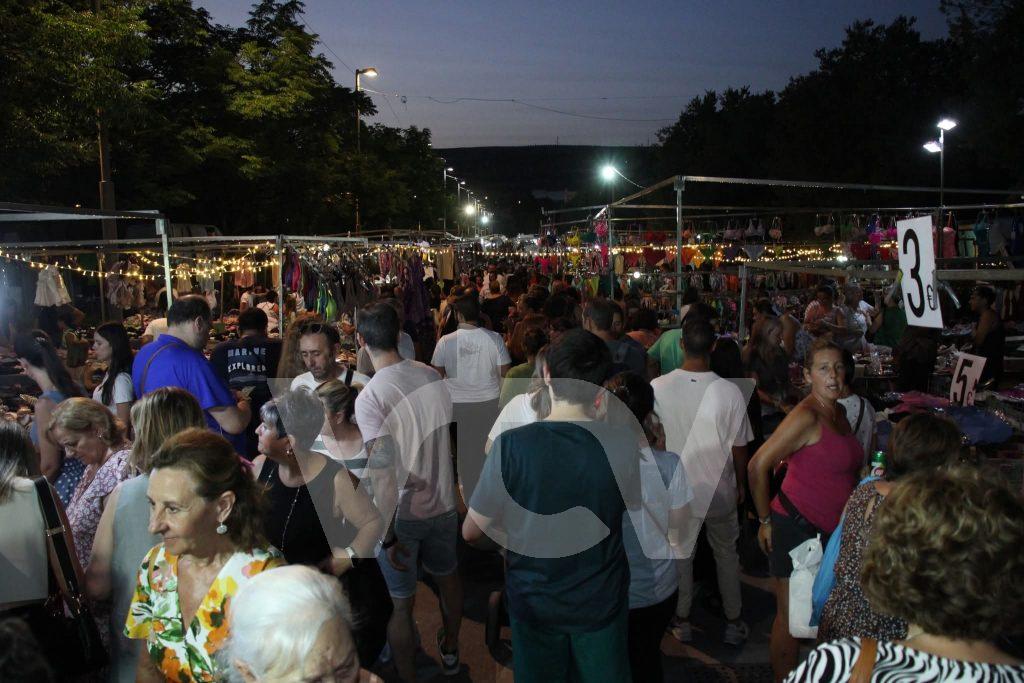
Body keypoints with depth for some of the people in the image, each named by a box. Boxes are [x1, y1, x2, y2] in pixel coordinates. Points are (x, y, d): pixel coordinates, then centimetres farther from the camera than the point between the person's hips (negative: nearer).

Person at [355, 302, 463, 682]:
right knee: (448, 575, 28)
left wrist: (389, 537, -17)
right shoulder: (432, 376, -6)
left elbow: (385, 476, -25)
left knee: (400, 604, 12)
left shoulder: (369, 398, -22)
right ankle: (450, 651, 51)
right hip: (442, 503, 6)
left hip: (401, 514, -6)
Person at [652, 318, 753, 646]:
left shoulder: (658, 388, -20)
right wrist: (740, 485, 10)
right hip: (720, 491, 0)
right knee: (726, 554, 22)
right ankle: (733, 622, 35)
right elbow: (739, 447, -9)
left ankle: (681, 621, 34)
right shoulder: (729, 392, -21)